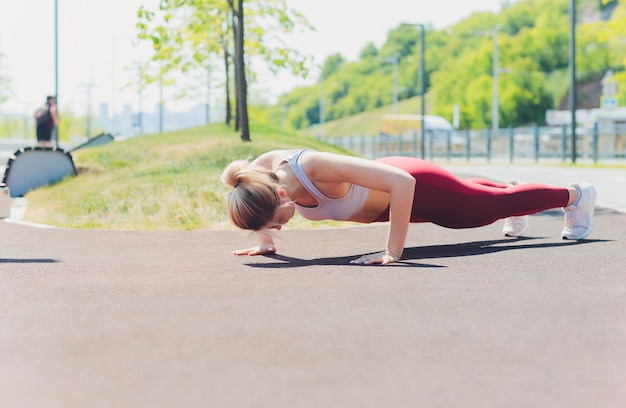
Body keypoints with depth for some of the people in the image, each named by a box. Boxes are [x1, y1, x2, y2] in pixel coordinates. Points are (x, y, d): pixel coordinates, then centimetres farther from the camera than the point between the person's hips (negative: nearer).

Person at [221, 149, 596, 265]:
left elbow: (402, 182, -48)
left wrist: (394, 251, -45)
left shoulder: (317, 168, -45)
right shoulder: (261, 171, -26)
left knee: (498, 203, 19)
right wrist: (266, 242, -7)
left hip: (418, 188, -6)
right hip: (383, 186, 7)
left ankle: (576, 195, 46)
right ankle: (508, 184, 69)